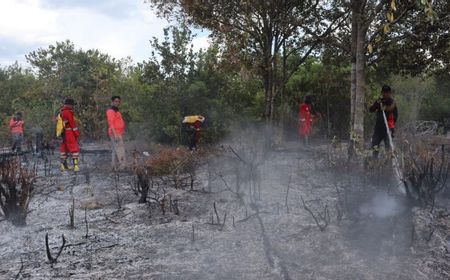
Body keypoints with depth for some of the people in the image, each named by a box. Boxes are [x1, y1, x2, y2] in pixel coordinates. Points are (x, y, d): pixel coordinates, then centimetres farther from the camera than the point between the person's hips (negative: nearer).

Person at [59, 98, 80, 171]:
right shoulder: (68, 112, -16)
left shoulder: (61, 112, 13)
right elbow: (72, 123, -18)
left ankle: (63, 165, 23)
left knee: (65, 149, 16)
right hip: (70, 134, -9)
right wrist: (77, 132, -12)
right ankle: (76, 166, -14)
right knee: (75, 149, -7)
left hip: (64, 134, 9)